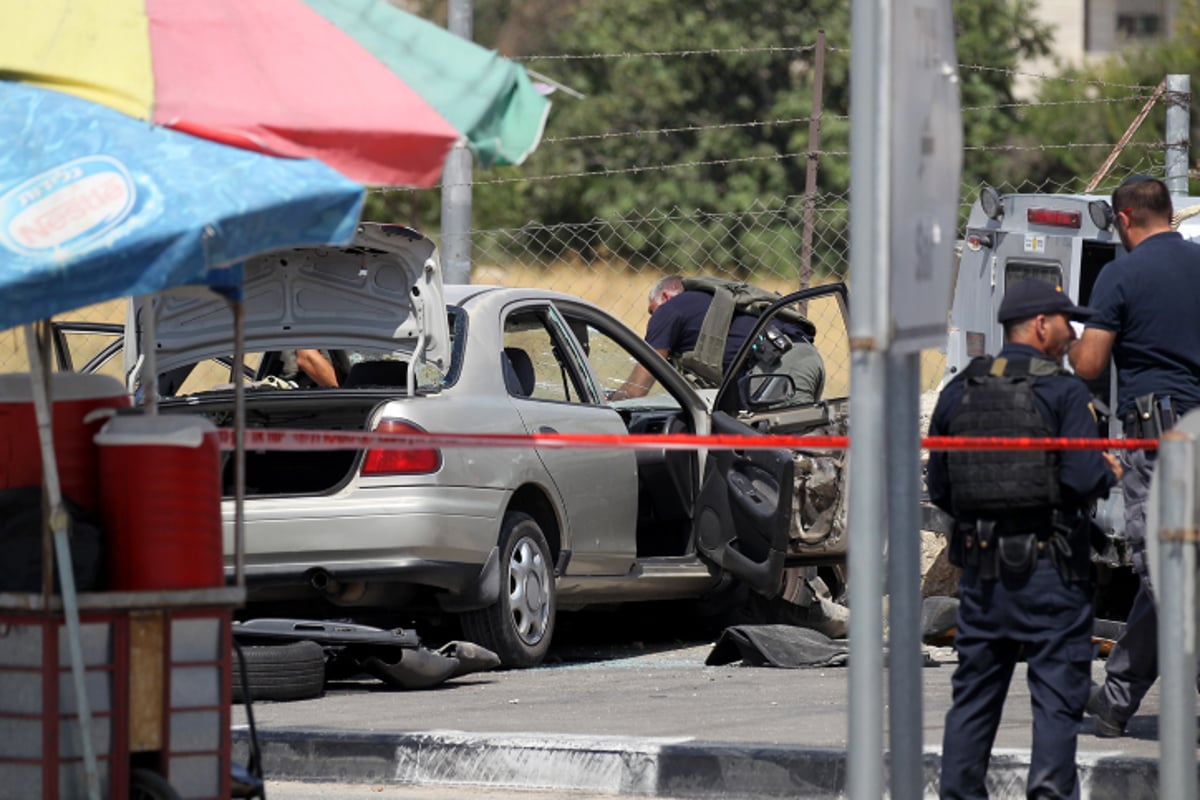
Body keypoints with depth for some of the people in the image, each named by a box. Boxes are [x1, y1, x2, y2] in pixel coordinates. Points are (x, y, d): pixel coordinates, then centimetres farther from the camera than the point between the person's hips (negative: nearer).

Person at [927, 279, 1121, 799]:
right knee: (1057, 695, -1)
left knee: (973, 694, 13)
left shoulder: (959, 392, 7)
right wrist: (1109, 473, 4)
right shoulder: (1063, 392, -9)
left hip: (979, 564, 5)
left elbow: (939, 488, 9)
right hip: (1048, 566, -5)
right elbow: (1084, 478, -17)